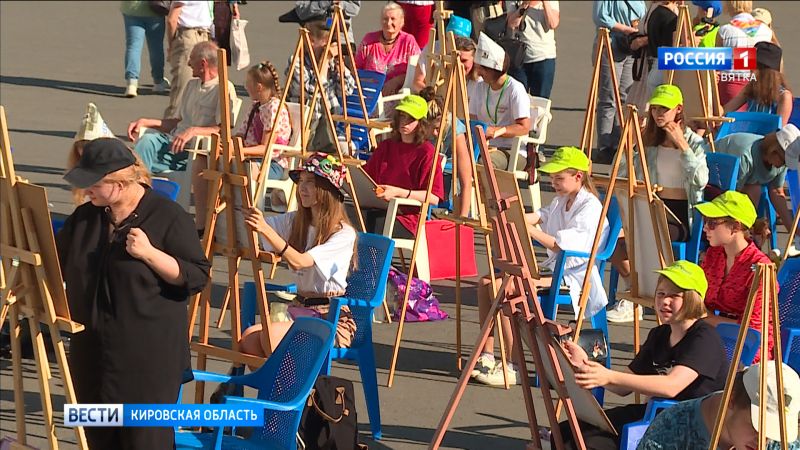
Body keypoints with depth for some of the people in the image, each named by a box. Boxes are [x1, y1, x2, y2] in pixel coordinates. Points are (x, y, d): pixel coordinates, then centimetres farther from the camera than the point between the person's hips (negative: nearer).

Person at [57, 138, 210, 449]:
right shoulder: (84, 217, 9)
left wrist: (150, 253, -22)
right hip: (92, 351, 6)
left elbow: (197, 277, -11)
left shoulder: (168, 216, -9)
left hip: (148, 358, -6)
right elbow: (57, 263, 22)